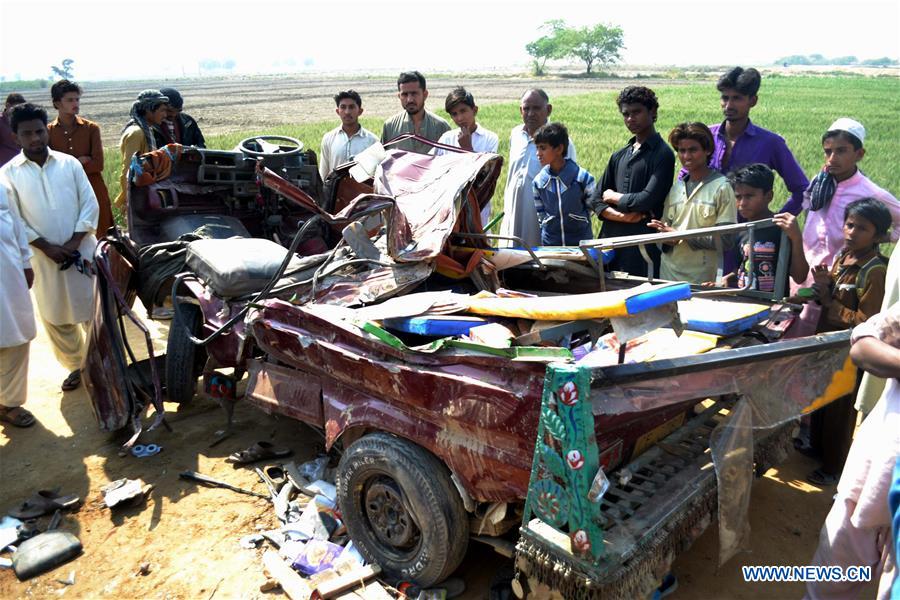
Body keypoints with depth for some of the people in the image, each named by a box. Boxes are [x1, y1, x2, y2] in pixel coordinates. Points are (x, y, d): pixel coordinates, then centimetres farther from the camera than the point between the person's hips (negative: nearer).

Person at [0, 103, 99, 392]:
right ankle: (77, 365, 26)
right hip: (44, 257, 1)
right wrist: (47, 247, -10)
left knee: (95, 310, 6)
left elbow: (90, 205, -1)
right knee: (56, 317, 9)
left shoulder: (69, 163, 1)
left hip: (83, 250, 0)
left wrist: (75, 241, -10)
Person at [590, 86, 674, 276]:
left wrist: (614, 197, 1)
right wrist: (619, 216, -7)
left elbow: (648, 199, -14)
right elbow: (596, 199, 11)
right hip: (611, 240, 6)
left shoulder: (662, 155, -3)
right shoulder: (619, 156, 15)